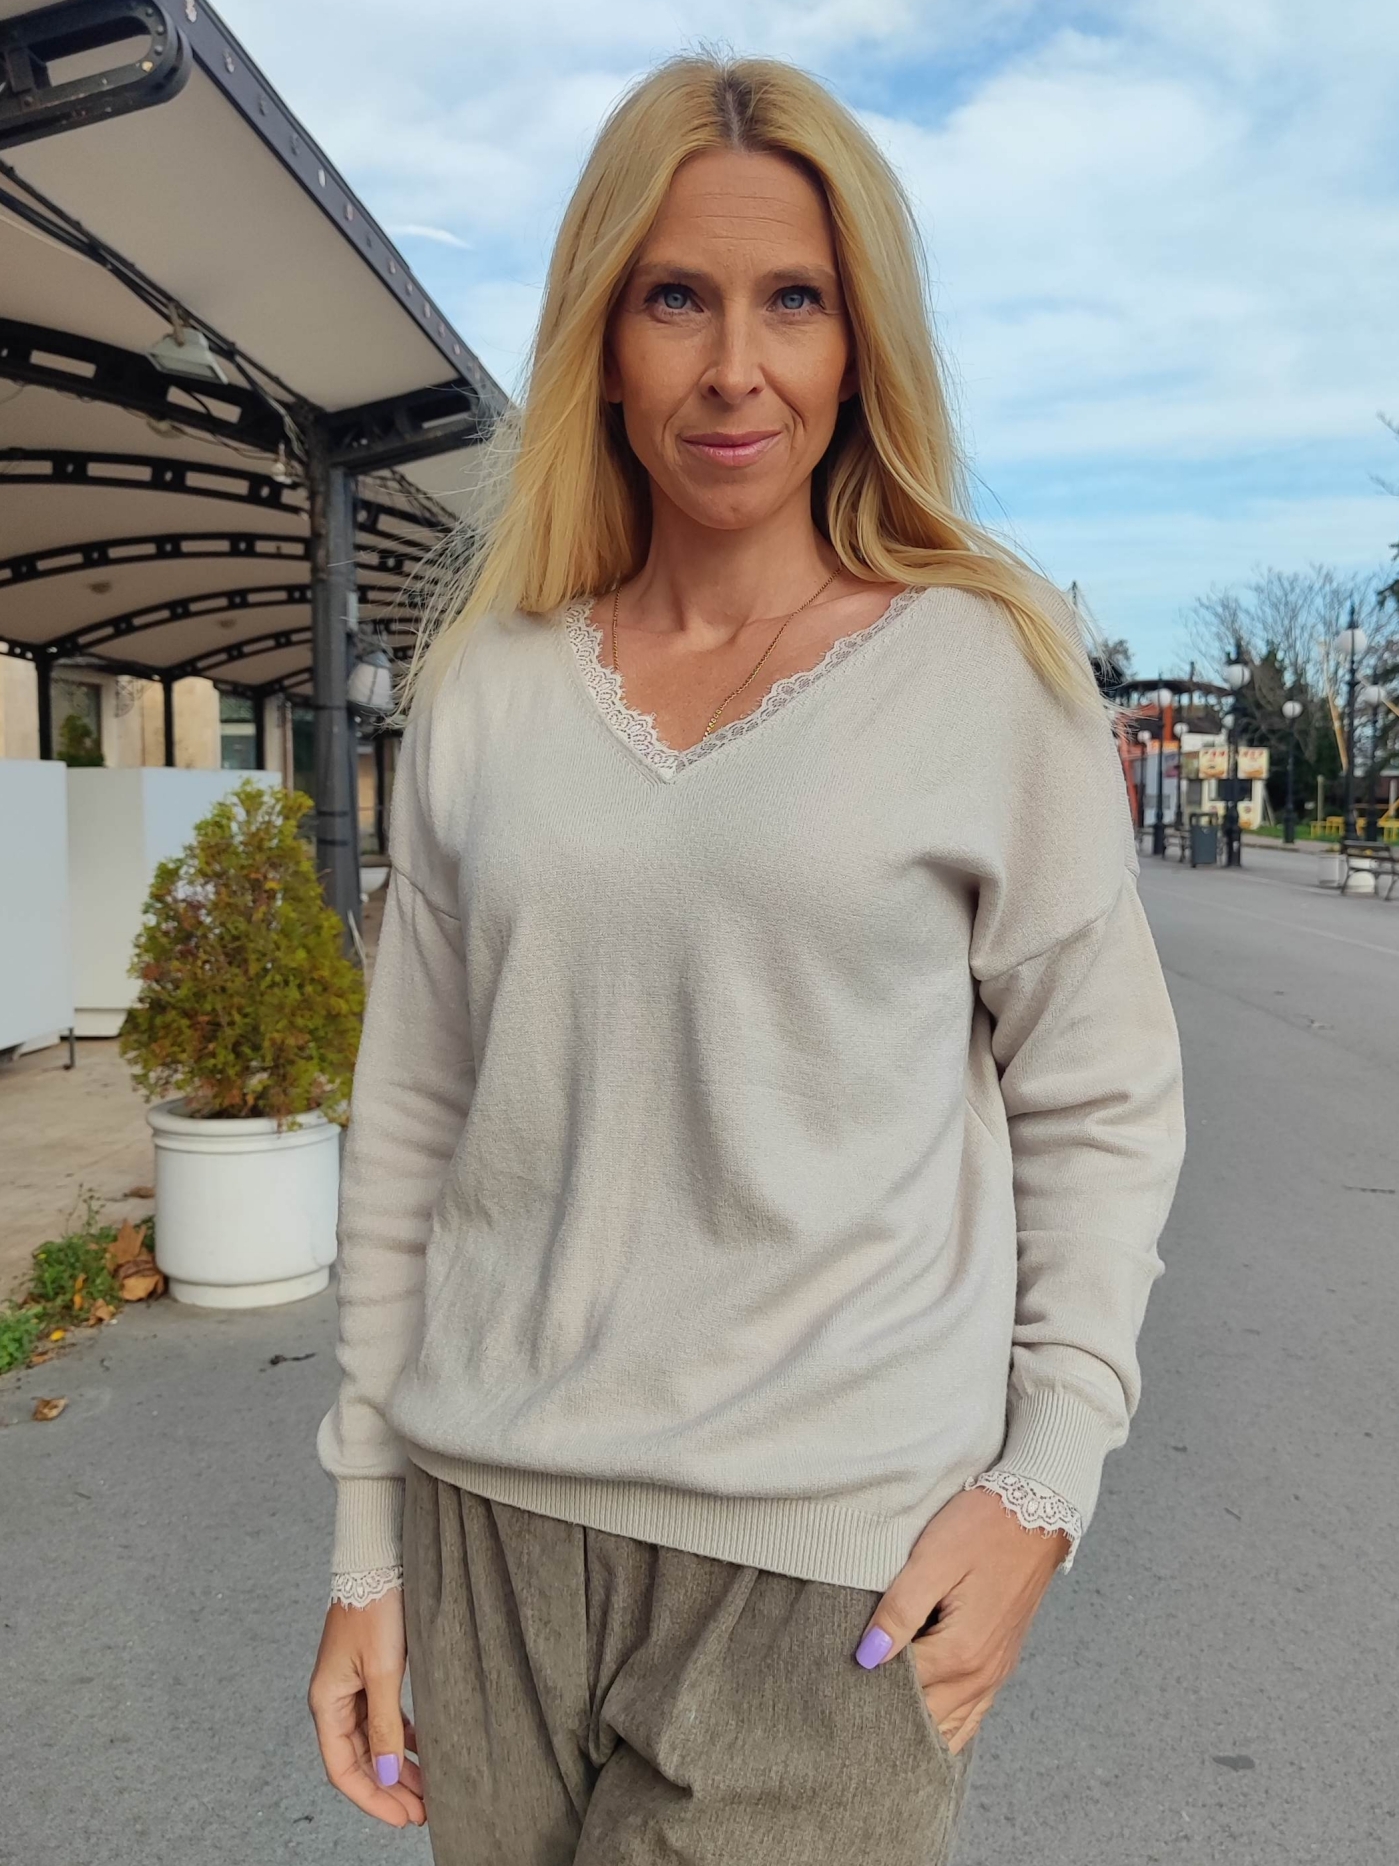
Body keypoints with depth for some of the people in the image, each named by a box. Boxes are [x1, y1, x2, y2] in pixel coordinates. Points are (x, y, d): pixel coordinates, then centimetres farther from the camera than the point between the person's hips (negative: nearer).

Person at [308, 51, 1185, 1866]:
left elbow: (1100, 1104, 1)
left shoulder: (991, 664, -3)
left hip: (837, 1559, -2)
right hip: (490, 1518, 3)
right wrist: (367, 1543, 8)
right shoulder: (484, 689, 3)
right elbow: (412, 1125, 6)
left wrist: (1044, 1483, -8)